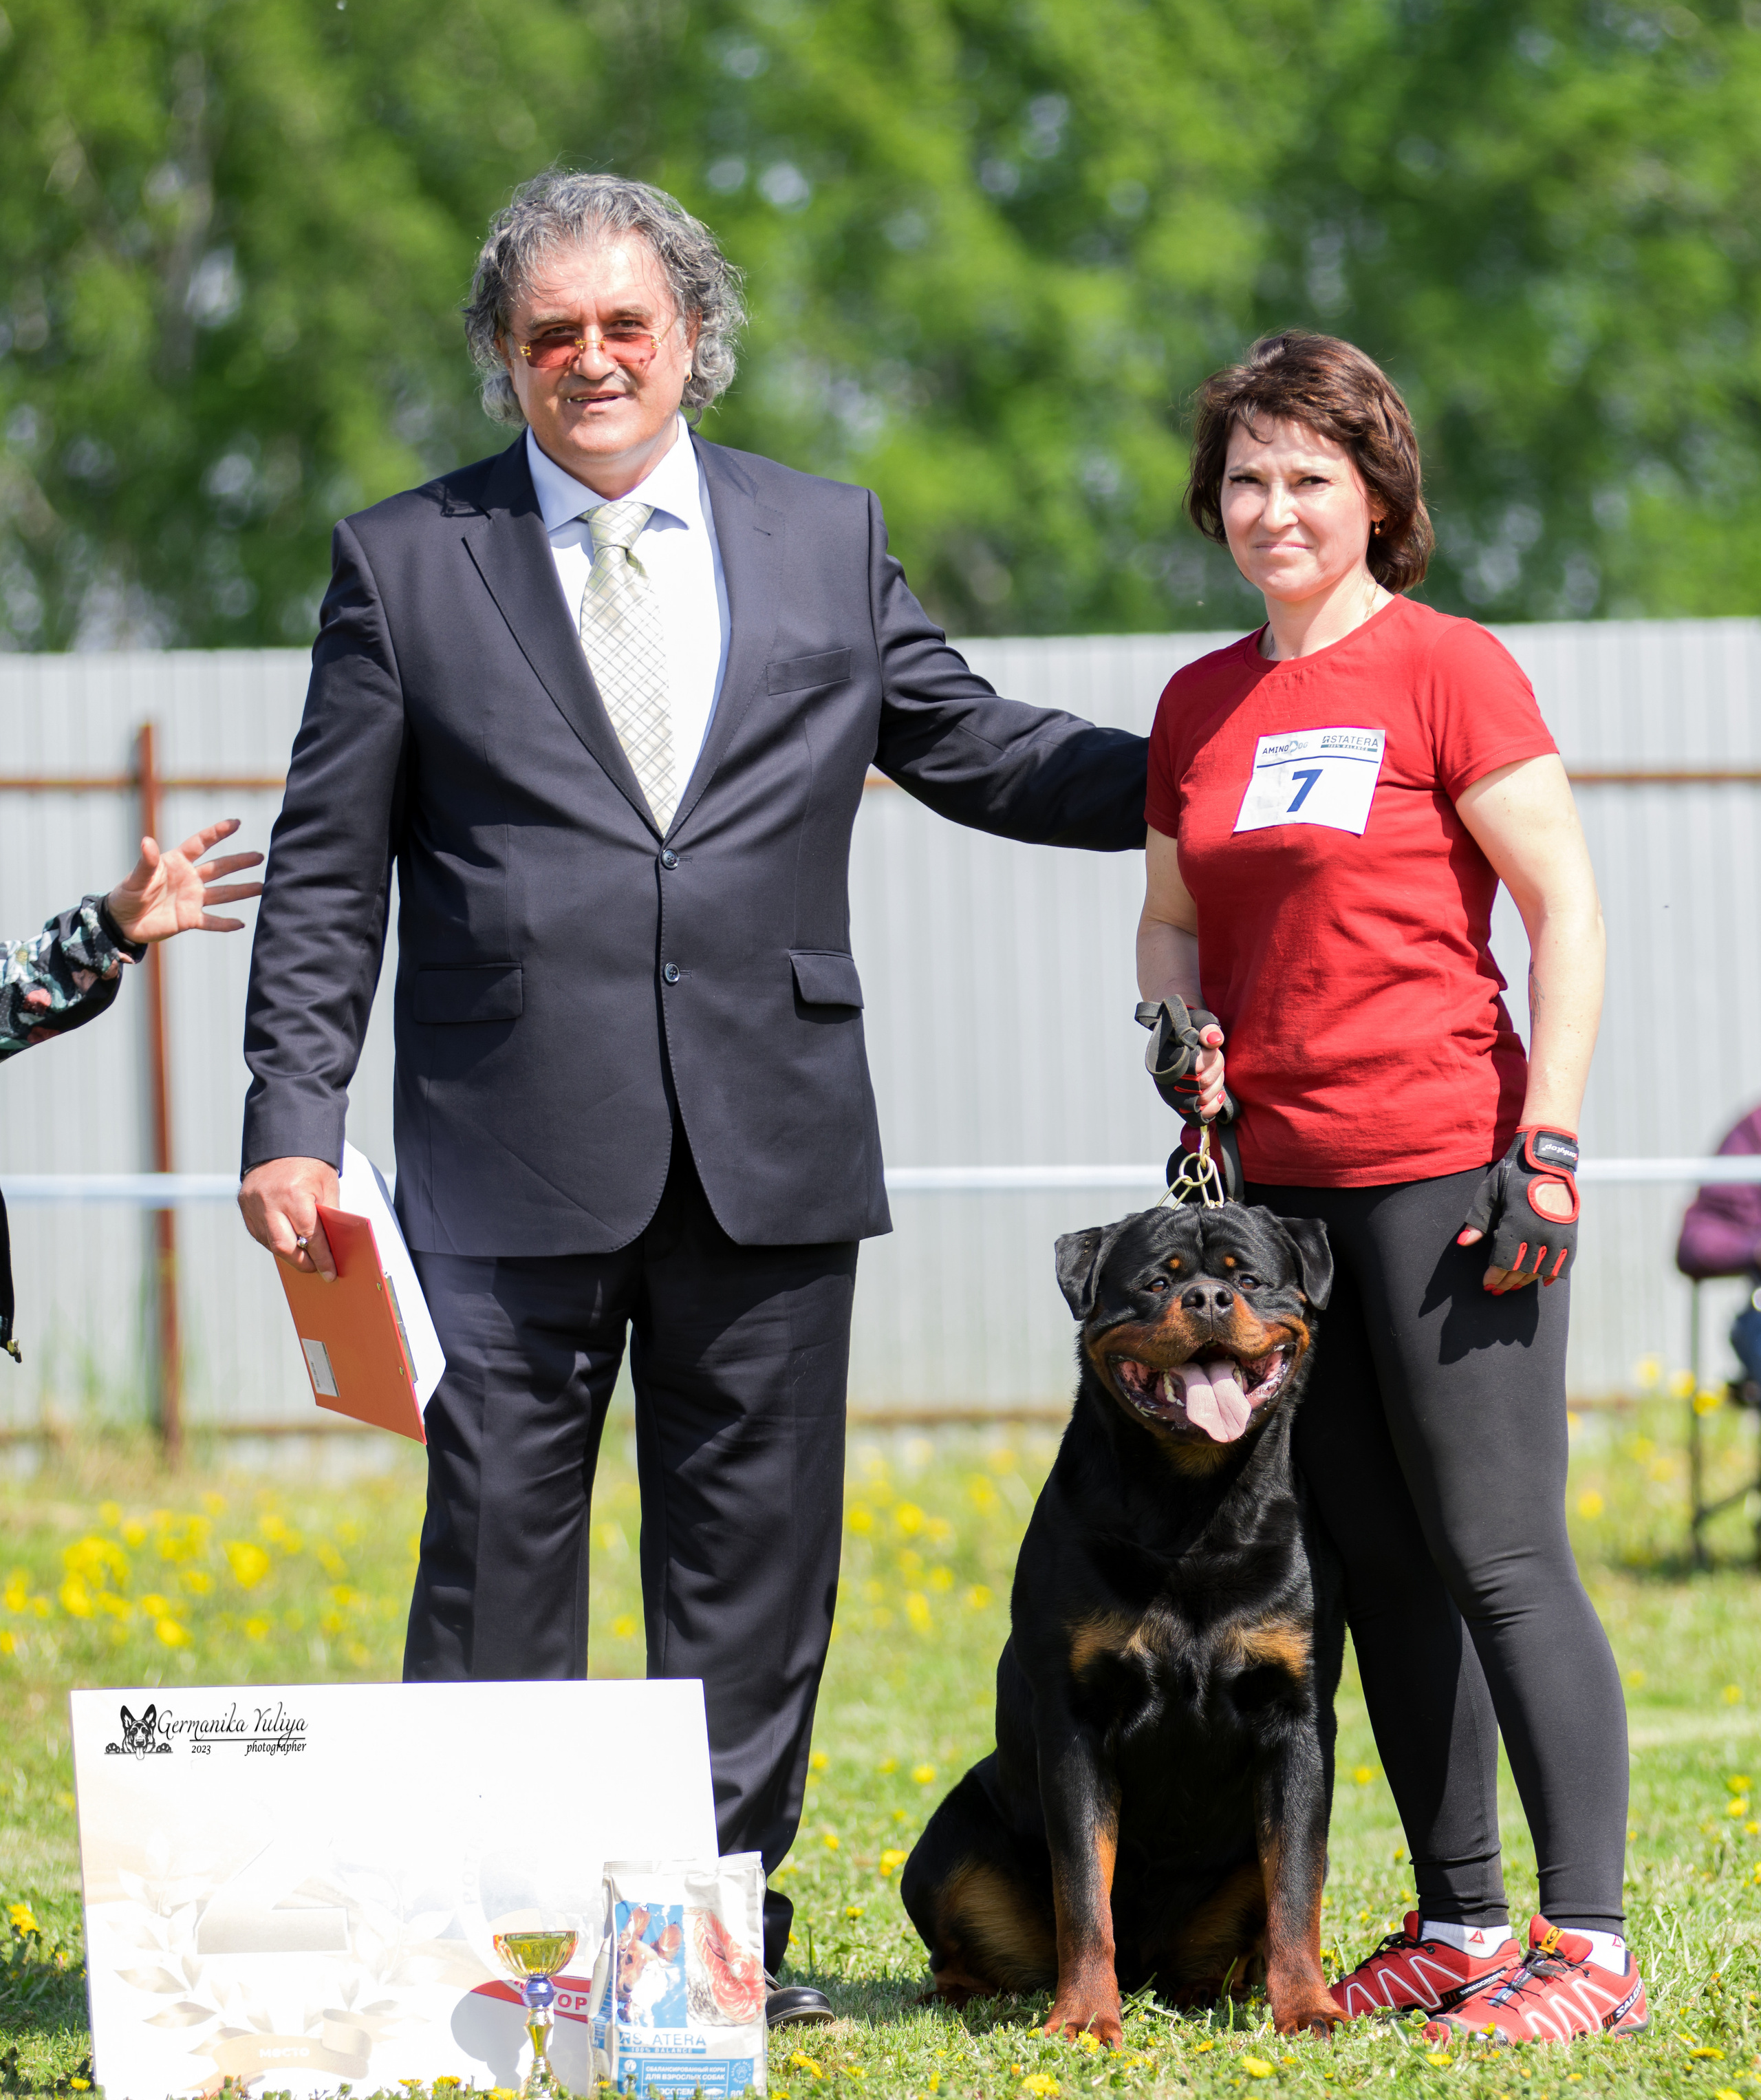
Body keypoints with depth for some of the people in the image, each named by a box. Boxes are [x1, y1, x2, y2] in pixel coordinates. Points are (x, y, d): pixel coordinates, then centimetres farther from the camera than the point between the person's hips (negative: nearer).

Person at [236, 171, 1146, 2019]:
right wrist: (293, 1119, -4)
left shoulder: (826, 544, 11)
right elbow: (326, 875, 4)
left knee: (752, 1554, 5)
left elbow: (972, 748, 17)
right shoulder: (403, 563, 5)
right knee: (497, 1542, -1)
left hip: (768, 1154, 2)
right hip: (512, 1158, -2)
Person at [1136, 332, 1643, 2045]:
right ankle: (1458, 1921, 15)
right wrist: (1185, 1040, 2)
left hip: (1440, 1168, -6)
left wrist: (1544, 1151, -13)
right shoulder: (1199, 704, 13)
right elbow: (1171, 919, 24)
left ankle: (1588, 1940, -7)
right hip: (1272, 1180, 6)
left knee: (1498, 1554, -8)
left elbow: (1565, 909, -7)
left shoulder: (1448, 669, -5)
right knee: (1376, 1562, 8)